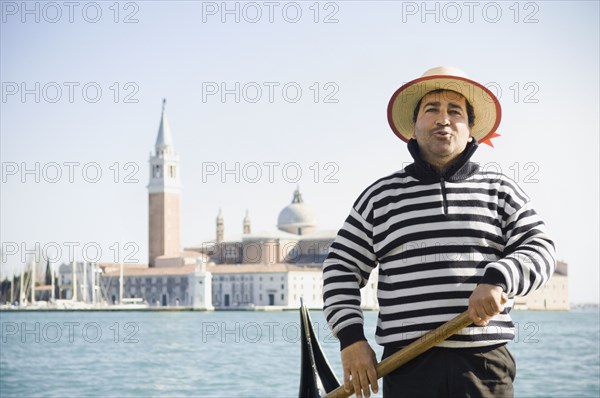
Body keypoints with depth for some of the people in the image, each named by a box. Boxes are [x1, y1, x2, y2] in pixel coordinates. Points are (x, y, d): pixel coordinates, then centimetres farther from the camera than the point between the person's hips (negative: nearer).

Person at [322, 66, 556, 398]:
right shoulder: (381, 196, 11)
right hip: (408, 367, 0)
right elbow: (341, 268, 10)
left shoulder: (500, 192, 12)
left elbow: (539, 249, 3)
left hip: (485, 366, 0)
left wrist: (497, 279, -17)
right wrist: (351, 338, -1)